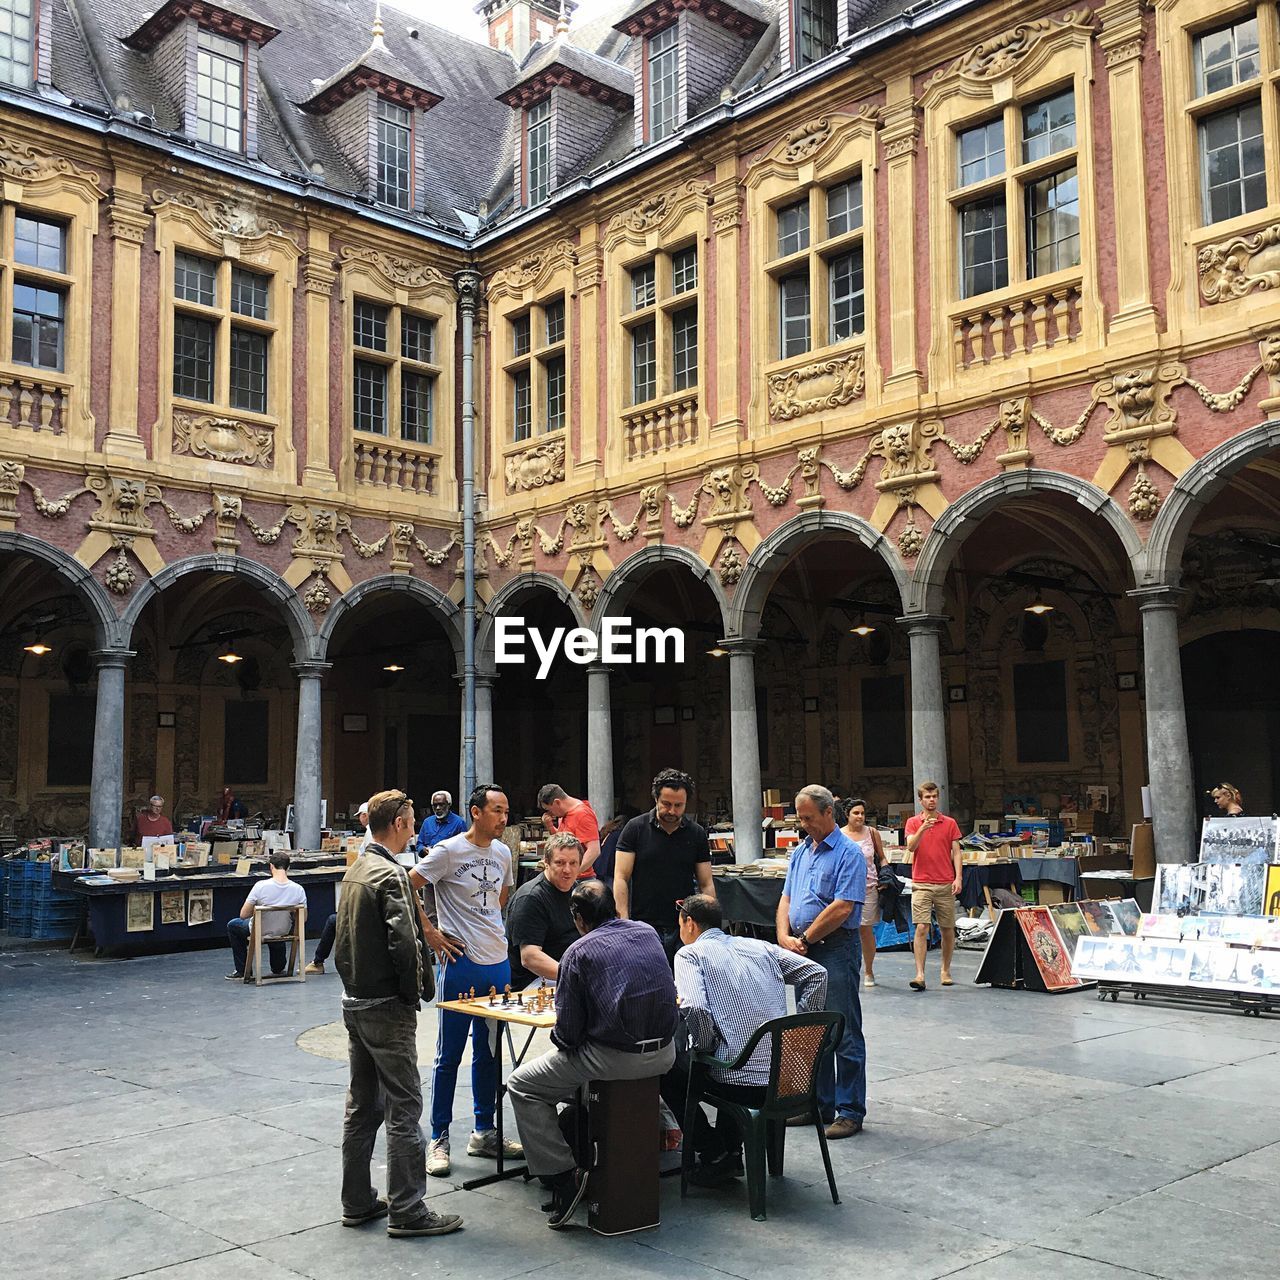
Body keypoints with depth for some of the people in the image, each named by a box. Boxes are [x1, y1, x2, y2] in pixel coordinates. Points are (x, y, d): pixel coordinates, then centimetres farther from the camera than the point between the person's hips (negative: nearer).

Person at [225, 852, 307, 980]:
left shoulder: (261, 886, -25)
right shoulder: (298, 889, -18)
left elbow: (243, 915, -17)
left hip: (260, 932, -3)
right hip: (283, 932, 3)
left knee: (232, 925, 27)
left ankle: (242, 971, 27)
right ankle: (278, 968, 45)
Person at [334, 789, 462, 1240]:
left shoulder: (353, 871, 10)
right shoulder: (391, 875, -19)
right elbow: (403, 943, -26)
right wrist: (411, 993, -13)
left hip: (354, 1002, 9)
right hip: (386, 1008, -9)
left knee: (361, 1105, 15)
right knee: (403, 1108, -2)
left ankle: (357, 1202, 23)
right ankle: (407, 1211, 2)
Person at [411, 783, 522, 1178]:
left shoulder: (502, 853, 9)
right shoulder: (449, 851, -12)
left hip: (498, 963, 6)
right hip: (461, 964, -6)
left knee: (488, 1053, 14)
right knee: (449, 1055, 2)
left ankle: (484, 1133, 25)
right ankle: (439, 1139, 12)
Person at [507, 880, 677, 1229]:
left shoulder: (580, 951, -9)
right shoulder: (648, 933, 7)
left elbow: (567, 1032, -9)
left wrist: (560, 1040, 14)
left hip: (616, 1058, -6)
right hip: (664, 1055, 6)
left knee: (522, 1085, 8)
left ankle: (562, 1175, 1)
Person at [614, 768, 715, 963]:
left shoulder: (696, 834, 7)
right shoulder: (635, 828, 0)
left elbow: (706, 885, 9)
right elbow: (621, 878, -2)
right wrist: (624, 924, -11)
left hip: (684, 930, 2)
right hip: (643, 927, -2)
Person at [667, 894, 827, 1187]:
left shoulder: (690, 954, -2)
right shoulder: (760, 947, 14)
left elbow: (695, 1009, -19)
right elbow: (817, 974, 10)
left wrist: (703, 1047, -1)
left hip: (739, 1084, -6)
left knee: (666, 1071, 20)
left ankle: (714, 1155, 16)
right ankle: (732, 1153, 31)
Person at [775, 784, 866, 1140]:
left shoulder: (849, 853, -11)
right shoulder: (800, 852, 14)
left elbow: (842, 908, -18)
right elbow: (786, 899, 13)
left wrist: (804, 940, -12)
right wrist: (784, 937, -5)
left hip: (836, 950, -8)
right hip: (803, 951, 8)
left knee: (844, 1034, -3)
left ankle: (850, 1111, 5)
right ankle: (819, 1105, 23)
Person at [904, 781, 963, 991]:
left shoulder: (950, 823, 7)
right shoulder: (913, 822, 4)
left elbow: (956, 852, 5)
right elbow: (911, 847, -10)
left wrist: (958, 877, -6)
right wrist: (922, 828, -26)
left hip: (946, 884, 2)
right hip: (921, 884, -2)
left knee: (948, 929, 8)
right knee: (921, 928, -11)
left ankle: (946, 971, 24)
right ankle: (920, 975, -14)